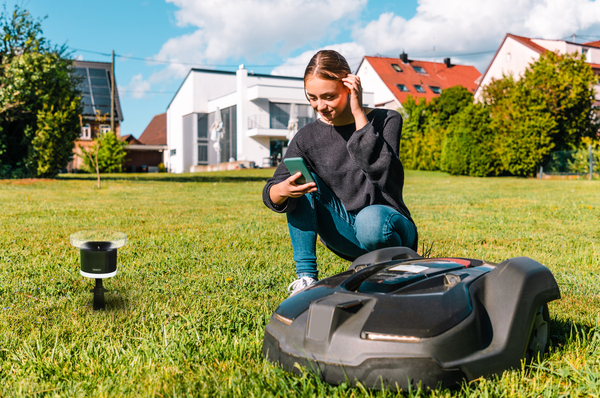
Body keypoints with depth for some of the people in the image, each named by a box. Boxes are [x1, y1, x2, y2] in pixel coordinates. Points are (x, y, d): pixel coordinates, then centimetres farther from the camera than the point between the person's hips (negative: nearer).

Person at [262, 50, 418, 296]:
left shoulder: (386, 120, -6)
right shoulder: (308, 137, 0)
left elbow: (380, 171, -25)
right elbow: (271, 191, -9)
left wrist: (359, 114, -22)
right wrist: (282, 191, -33)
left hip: (390, 228, -3)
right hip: (345, 235, 3)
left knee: (370, 220, -38)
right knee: (301, 176, -16)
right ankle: (306, 276, -15)